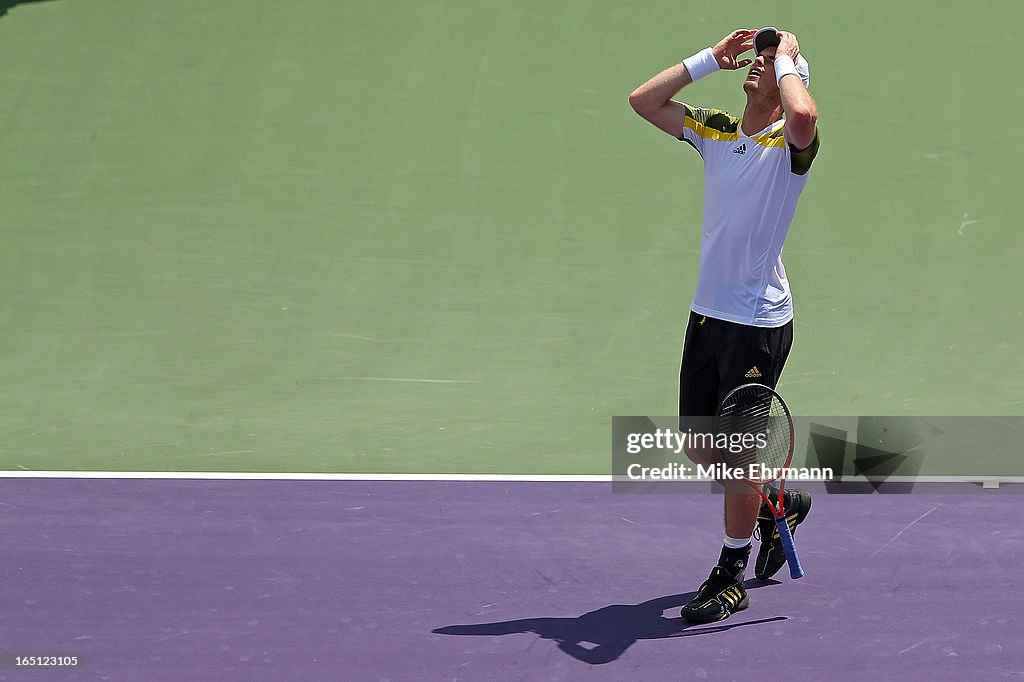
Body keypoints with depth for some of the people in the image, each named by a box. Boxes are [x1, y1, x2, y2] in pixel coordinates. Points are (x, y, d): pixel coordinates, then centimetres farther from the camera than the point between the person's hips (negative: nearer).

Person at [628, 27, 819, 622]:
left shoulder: (789, 142, -10)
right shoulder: (715, 131, 10)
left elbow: (802, 115, -35)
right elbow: (643, 101, 11)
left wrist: (789, 58, -17)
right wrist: (711, 58, 6)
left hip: (760, 322, -7)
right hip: (707, 315, 7)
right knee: (699, 450, 14)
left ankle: (731, 578, 12)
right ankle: (780, 504, 38)